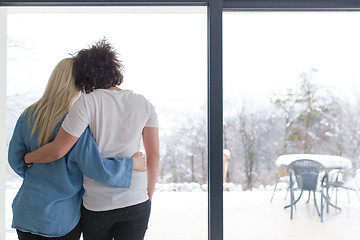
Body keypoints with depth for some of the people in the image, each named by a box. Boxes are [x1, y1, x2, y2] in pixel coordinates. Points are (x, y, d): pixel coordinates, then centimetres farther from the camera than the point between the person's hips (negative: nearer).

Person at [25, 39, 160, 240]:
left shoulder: (88, 102, -12)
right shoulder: (144, 105, -2)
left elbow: (58, 150, -14)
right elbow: (154, 155, 0)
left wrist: (28, 157, 6)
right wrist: (149, 195, 12)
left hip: (97, 204, -2)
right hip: (136, 203, 2)